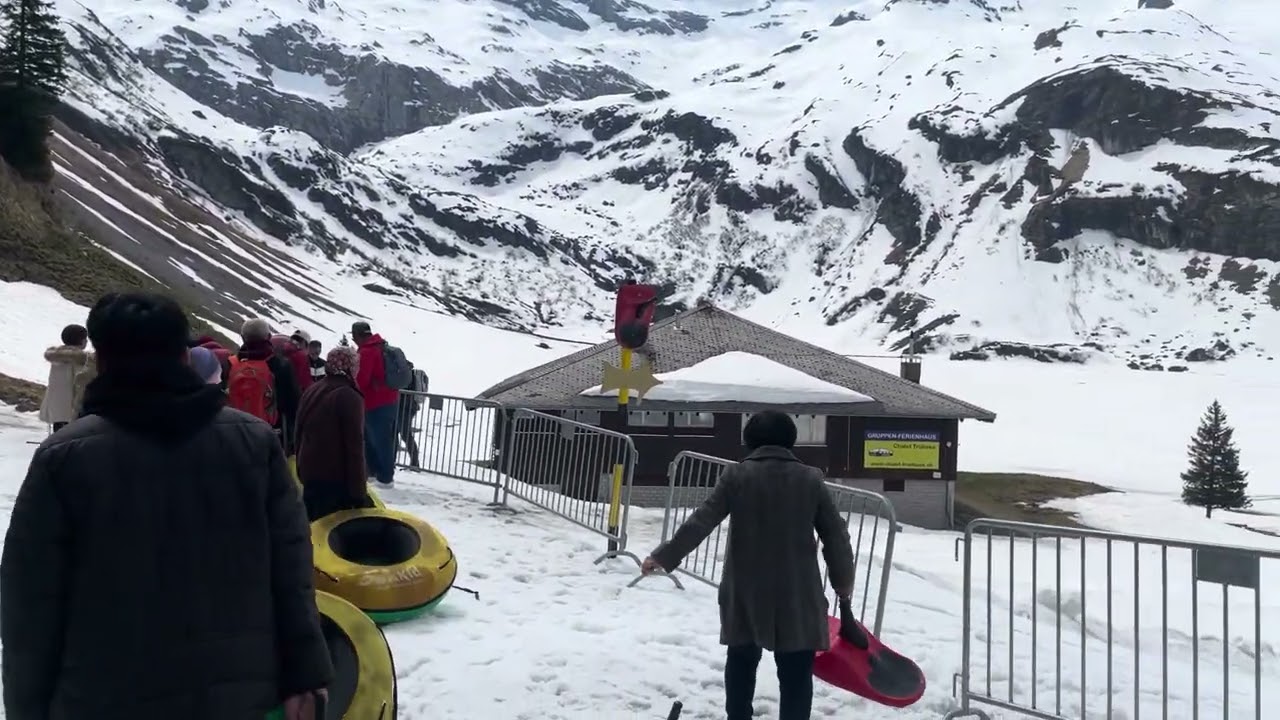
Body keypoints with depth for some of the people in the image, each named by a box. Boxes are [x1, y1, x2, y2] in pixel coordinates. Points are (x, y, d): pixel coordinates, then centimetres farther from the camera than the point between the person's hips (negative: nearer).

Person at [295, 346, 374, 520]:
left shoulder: (311, 391, 11)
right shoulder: (349, 397, -15)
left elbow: (299, 435, 19)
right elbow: (354, 447, -18)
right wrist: (359, 492, -16)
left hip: (310, 474, 8)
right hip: (337, 479, -8)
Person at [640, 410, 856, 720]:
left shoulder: (736, 475, -4)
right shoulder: (810, 479, -1)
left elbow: (700, 522, -8)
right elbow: (836, 535, 2)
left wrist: (664, 556, -2)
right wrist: (843, 580, 16)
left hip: (746, 591, 1)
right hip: (797, 594, -1)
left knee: (742, 662, 21)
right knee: (796, 672, 5)